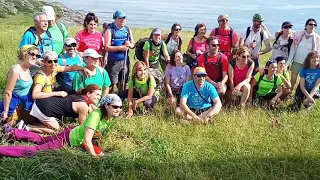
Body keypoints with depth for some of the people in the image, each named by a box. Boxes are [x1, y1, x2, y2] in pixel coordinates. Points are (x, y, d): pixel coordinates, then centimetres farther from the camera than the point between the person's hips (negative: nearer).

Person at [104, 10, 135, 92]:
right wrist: (120, 47, -21)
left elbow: (133, 44, 14)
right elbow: (107, 47, -14)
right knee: (111, 84, -4)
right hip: (113, 62, -5)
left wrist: (130, 45, -9)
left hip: (125, 61, 5)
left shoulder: (128, 30, 8)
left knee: (123, 84, 14)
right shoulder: (110, 30, -8)